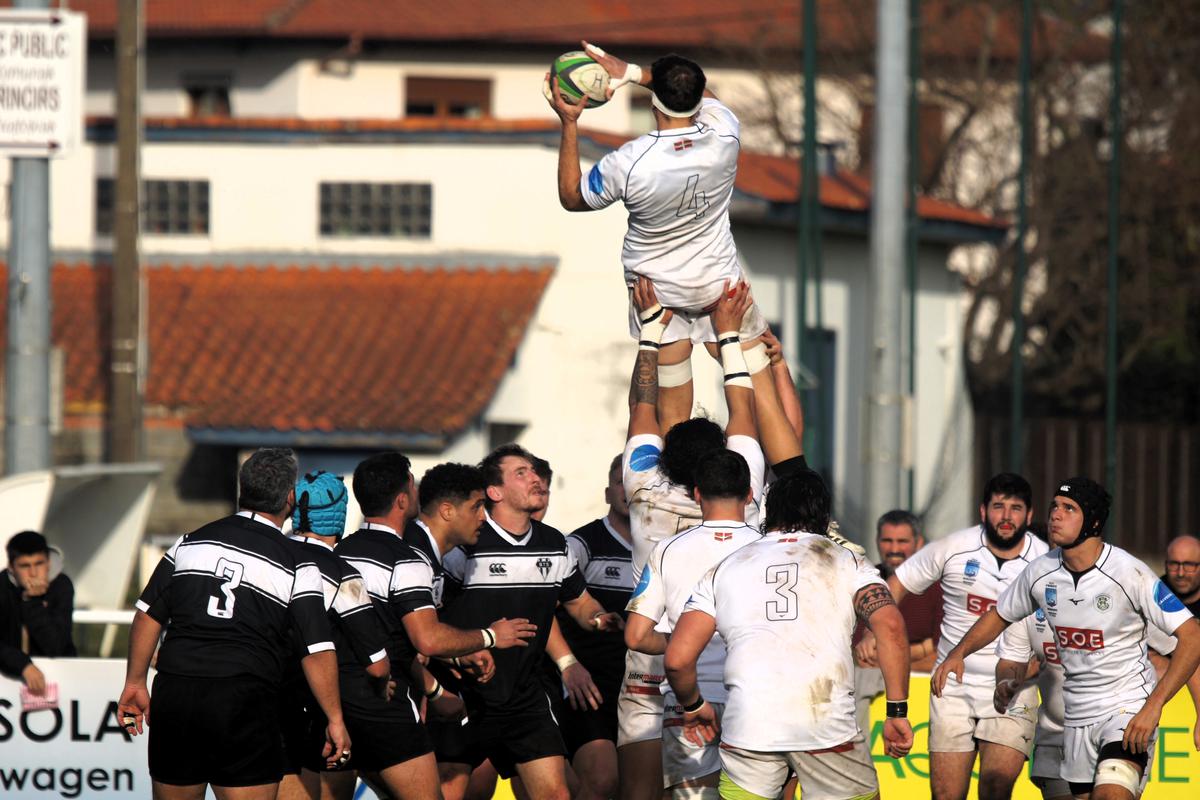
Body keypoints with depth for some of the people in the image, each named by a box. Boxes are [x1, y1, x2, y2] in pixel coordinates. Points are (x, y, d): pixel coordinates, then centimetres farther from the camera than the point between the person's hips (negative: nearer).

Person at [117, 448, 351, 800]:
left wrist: (135, 683, 19)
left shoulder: (191, 542, 10)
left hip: (174, 694, 4)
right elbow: (318, 651, -5)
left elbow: (147, 615, 10)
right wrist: (335, 721, 2)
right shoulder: (297, 567, -1)